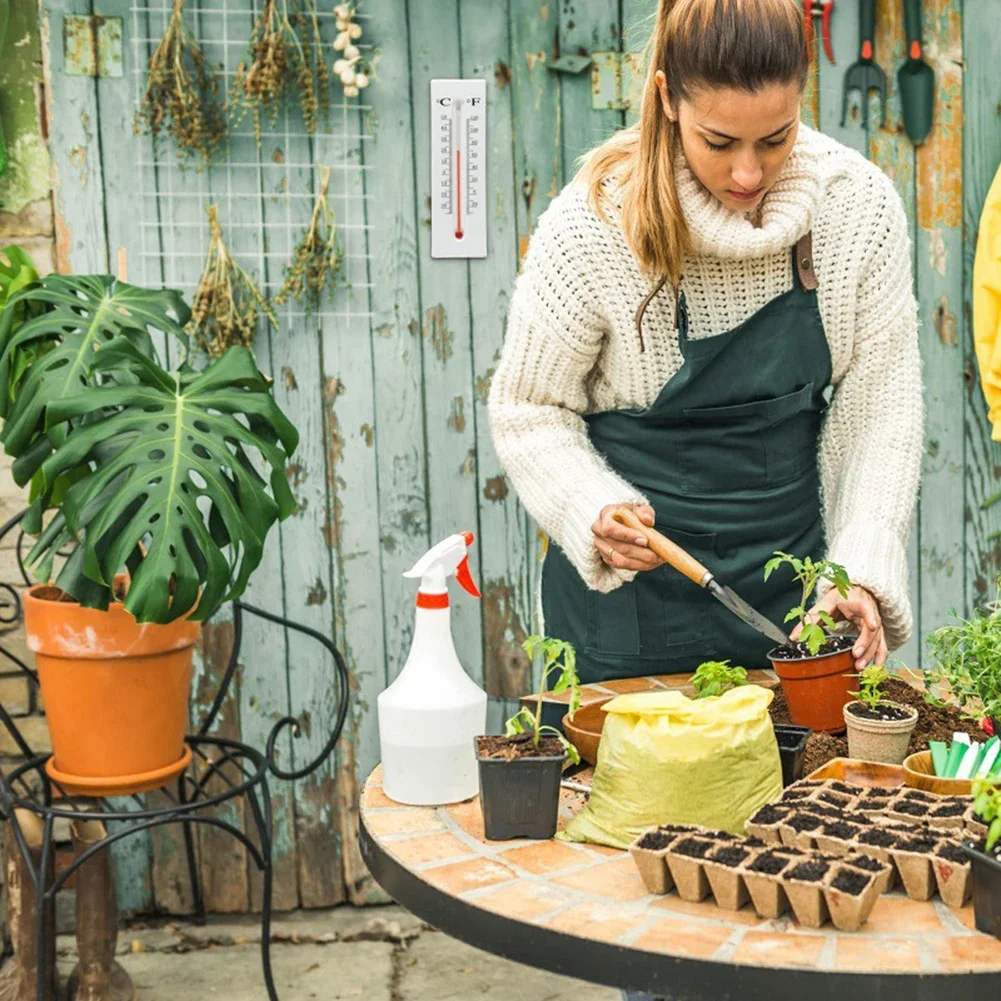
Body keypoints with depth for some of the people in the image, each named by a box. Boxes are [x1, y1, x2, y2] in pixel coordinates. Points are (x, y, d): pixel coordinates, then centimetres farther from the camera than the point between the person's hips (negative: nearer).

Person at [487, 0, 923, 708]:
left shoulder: (860, 205, -9)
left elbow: (879, 406, -5)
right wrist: (599, 514, -24)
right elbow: (528, 410, -7)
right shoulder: (594, 222, -17)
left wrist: (861, 570, -15)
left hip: (794, 572, 3)